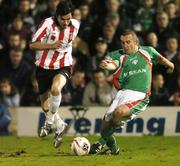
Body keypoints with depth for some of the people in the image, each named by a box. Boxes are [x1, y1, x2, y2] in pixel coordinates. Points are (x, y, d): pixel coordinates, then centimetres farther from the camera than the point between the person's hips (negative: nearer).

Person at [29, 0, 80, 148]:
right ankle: (60, 127, 34)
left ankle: (49, 122, -12)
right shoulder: (48, 24, -16)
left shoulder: (75, 25, -5)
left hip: (63, 67, 0)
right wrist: (52, 46, -24)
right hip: (44, 67, 0)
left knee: (55, 88, -33)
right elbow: (33, 45, -13)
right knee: (45, 106, 7)